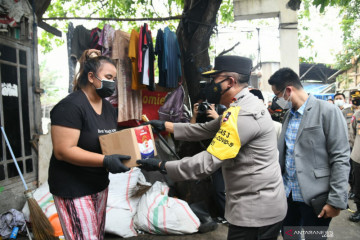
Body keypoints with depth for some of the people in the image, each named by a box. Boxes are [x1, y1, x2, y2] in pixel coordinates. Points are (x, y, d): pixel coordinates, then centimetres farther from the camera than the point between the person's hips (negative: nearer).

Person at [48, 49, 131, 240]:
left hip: (100, 184, 8)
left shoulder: (108, 108, 8)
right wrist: (106, 161, -30)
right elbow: (63, 151, -24)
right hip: (73, 189, -8)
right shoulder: (70, 106, -18)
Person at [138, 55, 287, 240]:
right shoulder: (243, 106, 9)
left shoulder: (242, 114, -26)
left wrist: (161, 165, -18)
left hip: (255, 210, -10)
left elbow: (208, 162, -27)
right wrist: (165, 126, 11)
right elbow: (204, 130, 12)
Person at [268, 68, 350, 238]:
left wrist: (336, 200, -16)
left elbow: (340, 159, -14)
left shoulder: (327, 111, -12)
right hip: (288, 194, 6)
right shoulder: (288, 115, 9)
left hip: (314, 198, -6)